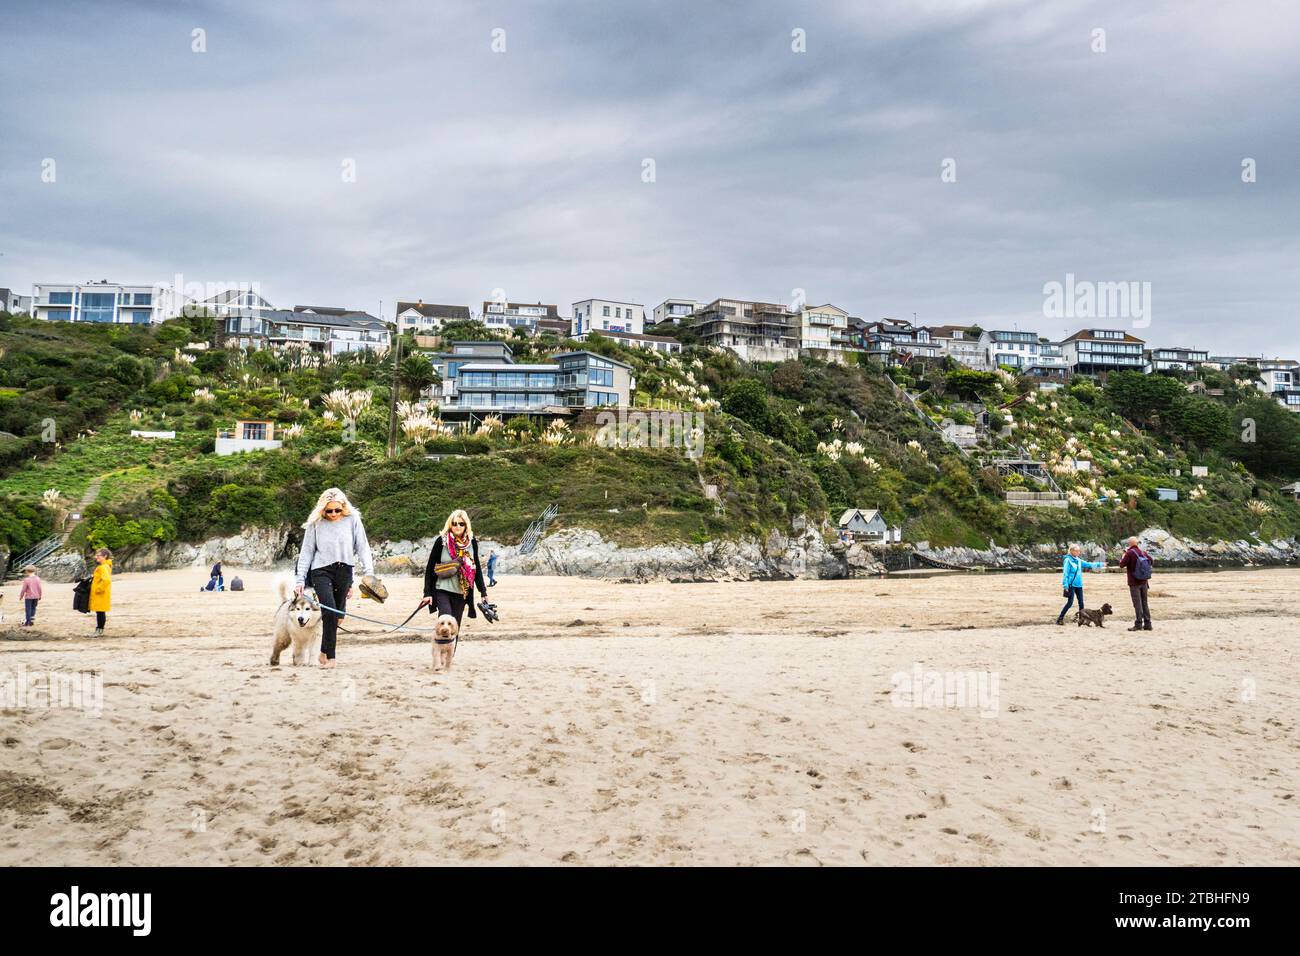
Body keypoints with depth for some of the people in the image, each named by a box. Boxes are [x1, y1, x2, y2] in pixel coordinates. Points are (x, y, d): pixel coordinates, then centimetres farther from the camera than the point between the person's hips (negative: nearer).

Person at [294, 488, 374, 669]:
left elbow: (363, 548, 3)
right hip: (321, 571, -2)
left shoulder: (353, 520, 2)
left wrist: (369, 572, -7)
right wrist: (300, 580, 2)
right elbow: (306, 552, 6)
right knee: (330, 611, -16)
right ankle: (330, 657, -10)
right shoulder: (316, 523, 2)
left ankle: (325, 652, 25)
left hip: (344, 572, 2)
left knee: (337, 612, 6)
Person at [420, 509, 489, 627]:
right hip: (442, 591, -3)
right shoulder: (442, 541, -6)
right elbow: (430, 568, -3)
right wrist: (427, 593, -7)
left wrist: (483, 592, 10)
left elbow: (476, 568, 12)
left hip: (461, 592, 3)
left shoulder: (472, 542, 2)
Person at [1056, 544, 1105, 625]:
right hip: (1071, 585, -7)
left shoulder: (1079, 560, 10)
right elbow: (1065, 574, -13)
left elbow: (1089, 564, 19)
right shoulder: (1068, 560, -11)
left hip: (1079, 585, 7)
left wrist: (1100, 564, 16)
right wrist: (1065, 586, -16)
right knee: (1070, 603, -8)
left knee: (1081, 602, 8)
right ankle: (1060, 618, -2)